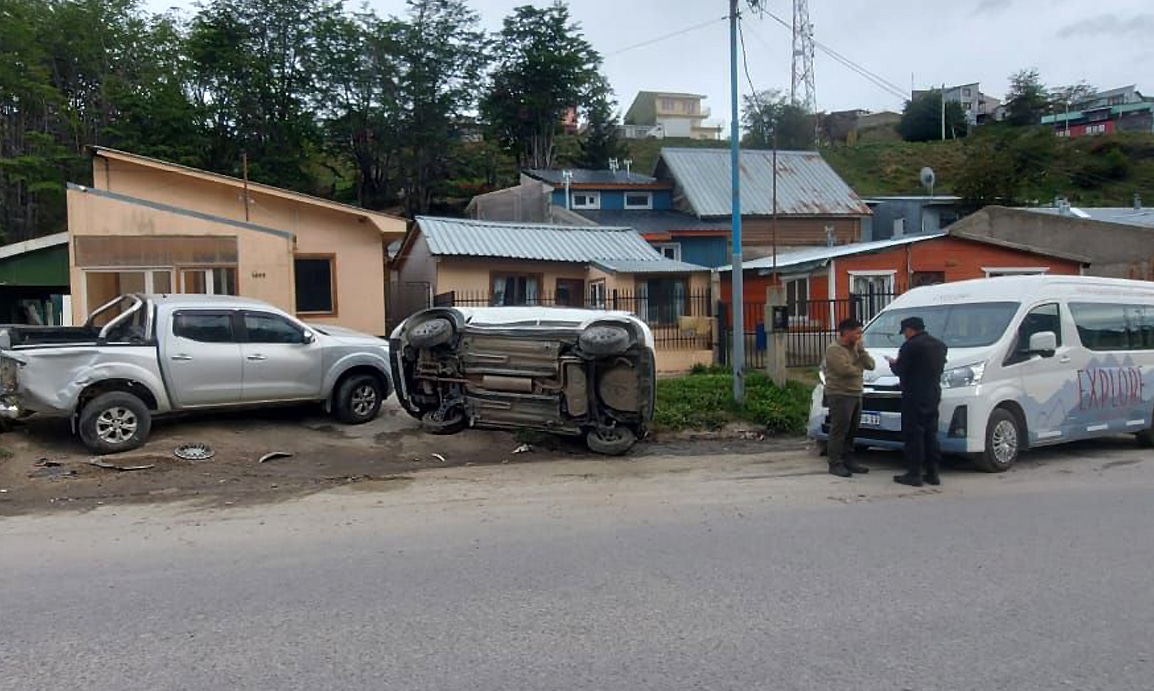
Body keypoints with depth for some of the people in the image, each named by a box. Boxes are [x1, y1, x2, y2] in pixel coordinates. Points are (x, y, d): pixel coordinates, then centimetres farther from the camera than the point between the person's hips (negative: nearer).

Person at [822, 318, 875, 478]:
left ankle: (848, 460, 20)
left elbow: (871, 365, 10)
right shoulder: (834, 349, -10)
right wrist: (859, 369, -3)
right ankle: (835, 464, -5)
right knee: (839, 430, -8)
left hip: (856, 394, 9)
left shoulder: (856, 348, 17)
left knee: (852, 431, 12)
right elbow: (844, 369, -23)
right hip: (840, 395, -9)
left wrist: (861, 350, -3)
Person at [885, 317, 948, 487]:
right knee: (930, 434, 13)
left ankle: (914, 474, -3)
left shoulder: (910, 346, -14)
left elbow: (900, 371, -13)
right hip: (933, 396, 8)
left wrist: (893, 363, 9)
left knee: (914, 436, -3)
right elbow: (939, 368, 18)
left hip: (914, 397, -8)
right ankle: (933, 473, 15)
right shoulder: (939, 345, 11)